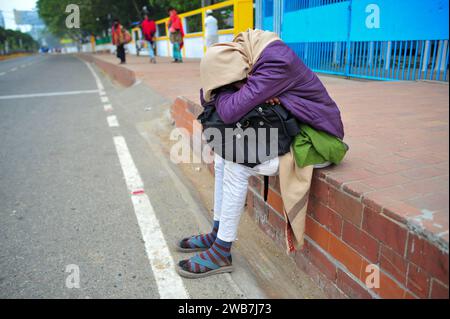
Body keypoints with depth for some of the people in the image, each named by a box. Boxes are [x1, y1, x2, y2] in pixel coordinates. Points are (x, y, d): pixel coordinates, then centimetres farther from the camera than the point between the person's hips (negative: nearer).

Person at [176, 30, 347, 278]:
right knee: (223, 156, 2)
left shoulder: (277, 63, -28)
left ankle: (222, 252, -4)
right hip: (288, 132, 9)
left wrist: (221, 90, -12)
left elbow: (230, 111, -34)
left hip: (314, 140, -9)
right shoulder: (250, 56, -2)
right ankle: (218, 233, 12)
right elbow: (206, 95, 2)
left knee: (237, 165, -20)